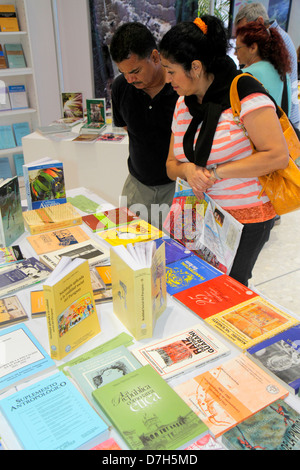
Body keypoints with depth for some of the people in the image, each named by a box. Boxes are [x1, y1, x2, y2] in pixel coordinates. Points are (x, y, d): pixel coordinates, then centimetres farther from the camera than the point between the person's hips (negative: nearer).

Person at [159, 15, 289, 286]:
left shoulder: (245, 94, -14)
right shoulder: (183, 104, 7)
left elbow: (278, 155, -20)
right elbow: (172, 165, 12)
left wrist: (215, 172, -18)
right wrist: (187, 169, -13)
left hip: (246, 219, -6)